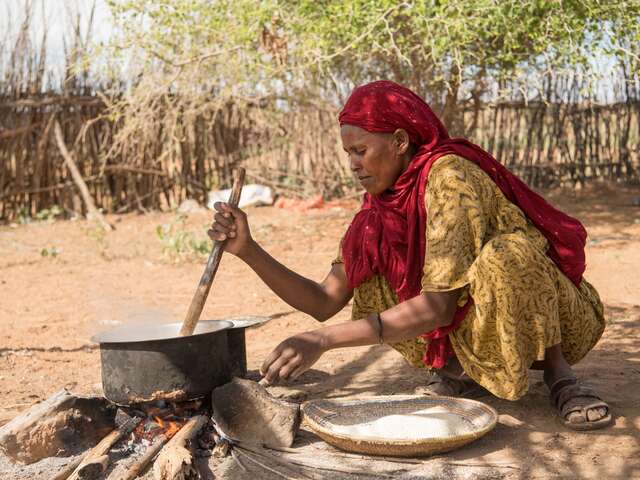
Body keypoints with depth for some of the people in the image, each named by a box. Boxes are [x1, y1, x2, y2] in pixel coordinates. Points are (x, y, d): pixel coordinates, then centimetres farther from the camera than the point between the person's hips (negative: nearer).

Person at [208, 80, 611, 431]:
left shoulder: (449, 175, -26)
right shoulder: (380, 208, -4)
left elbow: (440, 304, -34)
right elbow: (325, 303, -6)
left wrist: (325, 340, -38)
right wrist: (248, 250, -17)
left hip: (553, 314, -6)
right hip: (472, 321, 6)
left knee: (501, 258, -37)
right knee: (368, 271, -10)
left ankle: (559, 373, -13)